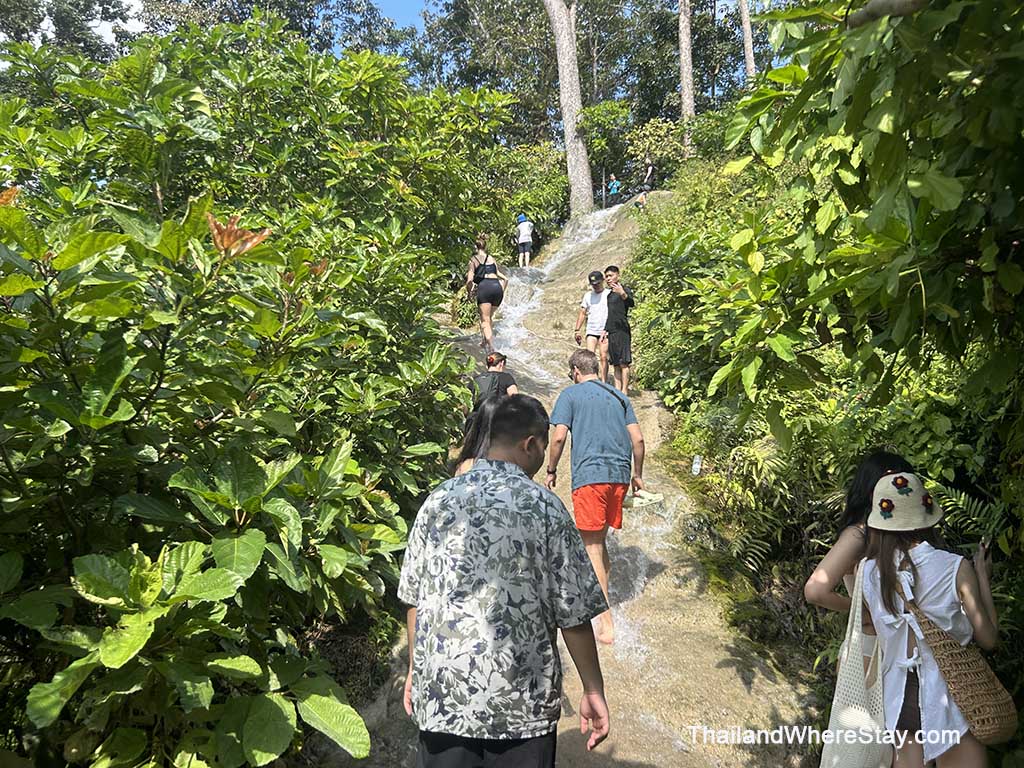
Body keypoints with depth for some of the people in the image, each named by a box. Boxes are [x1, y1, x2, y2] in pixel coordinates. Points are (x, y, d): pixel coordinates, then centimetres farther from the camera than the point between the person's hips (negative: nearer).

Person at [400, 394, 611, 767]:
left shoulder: (438, 500, -2)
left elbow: (414, 599, 4)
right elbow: (574, 614, -9)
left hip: (440, 693, 3)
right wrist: (593, 690, 2)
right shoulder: (545, 507, -11)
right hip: (522, 700, -2)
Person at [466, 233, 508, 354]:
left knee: (485, 320, -3)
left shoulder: (473, 260, 12)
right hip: (497, 286, 4)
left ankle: (491, 348, -18)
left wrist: (469, 292, 15)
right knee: (489, 316, 26)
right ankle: (484, 341, 28)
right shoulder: (492, 259, 25)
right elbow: (505, 279, 23)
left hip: (484, 287, -4)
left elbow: (469, 280, -1)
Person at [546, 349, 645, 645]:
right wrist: (637, 474, 22)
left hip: (589, 474, -5)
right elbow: (638, 439, 12)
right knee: (600, 539, 20)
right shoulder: (619, 396, 17)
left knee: (592, 546, -4)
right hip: (619, 475, 6)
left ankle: (606, 623, -8)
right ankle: (601, 590, 32)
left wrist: (551, 470, 7)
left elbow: (558, 437, -6)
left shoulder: (571, 394, 3)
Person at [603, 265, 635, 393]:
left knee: (623, 363, -8)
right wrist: (605, 330, 20)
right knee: (615, 364, 8)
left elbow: (631, 303, -22)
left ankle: (625, 390, -8)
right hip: (611, 332, 8)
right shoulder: (609, 293, 20)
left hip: (622, 331, -8)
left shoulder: (625, 289, -2)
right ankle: (617, 389, 11)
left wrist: (623, 294, -40)